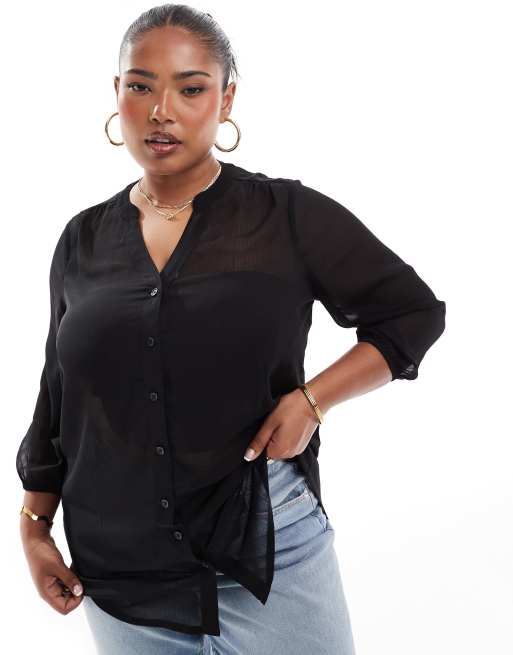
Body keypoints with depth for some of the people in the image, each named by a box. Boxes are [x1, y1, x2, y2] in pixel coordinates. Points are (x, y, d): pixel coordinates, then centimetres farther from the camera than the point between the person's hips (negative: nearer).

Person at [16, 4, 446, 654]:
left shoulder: (288, 215, -5)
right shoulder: (84, 241, 5)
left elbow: (414, 313, 0)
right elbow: (58, 398, 13)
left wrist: (312, 399, -12)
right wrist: (34, 527, 11)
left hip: (268, 549, -2)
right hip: (118, 568, 3)